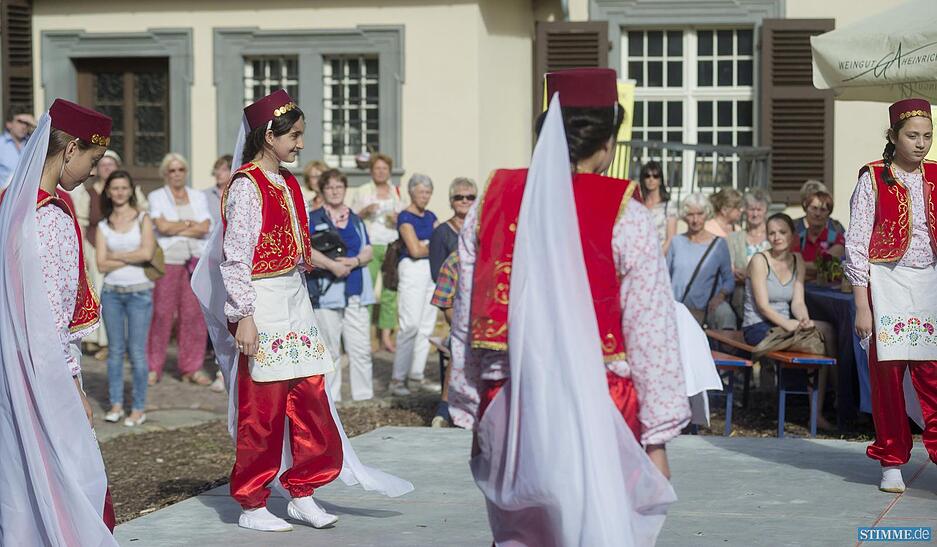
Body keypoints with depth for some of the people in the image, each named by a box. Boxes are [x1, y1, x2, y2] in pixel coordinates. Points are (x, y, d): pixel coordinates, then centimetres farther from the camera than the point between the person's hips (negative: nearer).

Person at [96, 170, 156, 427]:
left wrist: (116, 255, -5)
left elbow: (147, 252, -12)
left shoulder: (142, 219, 2)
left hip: (139, 292, -3)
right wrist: (132, 257, -9)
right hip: (112, 292, 3)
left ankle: (139, 408, 4)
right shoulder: (103, 226, 8)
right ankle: (116, 404, 13)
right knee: (115, 350, 6)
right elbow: (102, 265, -2)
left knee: (137, 352, -2)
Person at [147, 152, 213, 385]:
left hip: (196, 261, 3)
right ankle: (153, 368, 2)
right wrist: (190, 224, 0)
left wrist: (175, 229, -5)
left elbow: (205, 228, 0)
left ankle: (192, 367, 7)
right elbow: (162, 226, -8)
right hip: (167, 261, -2)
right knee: (161, 313, -6)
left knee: (194, 313, -1)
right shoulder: (156, 197, 7)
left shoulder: (198, 197, 15)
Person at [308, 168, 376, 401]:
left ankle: (365, 399, 4)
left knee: (361, 350, -1)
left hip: (355, 293, 3)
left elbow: (368, 251, 11)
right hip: (325, 292, -3)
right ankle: (330, 400, 6)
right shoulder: (312, 219, 5)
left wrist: (354, 261, -11)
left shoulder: (356, 220, 18)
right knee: (329, 351, 0)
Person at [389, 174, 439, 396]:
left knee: (427, 325, 6)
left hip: (433, 270, 8)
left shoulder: (431, 217, 17)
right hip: (412, 269, -8)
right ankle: (398, 378, -9)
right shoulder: (405, 217, -5)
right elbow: (415, 250, -13)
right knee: (410, 324, -12)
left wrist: (424, 245, -7)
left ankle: (416, 375, 12)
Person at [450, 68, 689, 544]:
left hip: (508, 407, 4)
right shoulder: (625, 217, -7)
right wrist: (657, 435, 0)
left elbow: (466, 321, 8)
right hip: (597, 411, -4)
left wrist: (469, 413, 17)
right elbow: (650, 333, -7)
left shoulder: (491, 205, 4)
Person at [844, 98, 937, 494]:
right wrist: (862, 306, -9)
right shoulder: (873, 179, -3)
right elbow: (856, 244, -4)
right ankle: (892, 463, 11)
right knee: (888, 372, 0)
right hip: (887, 283, -3)